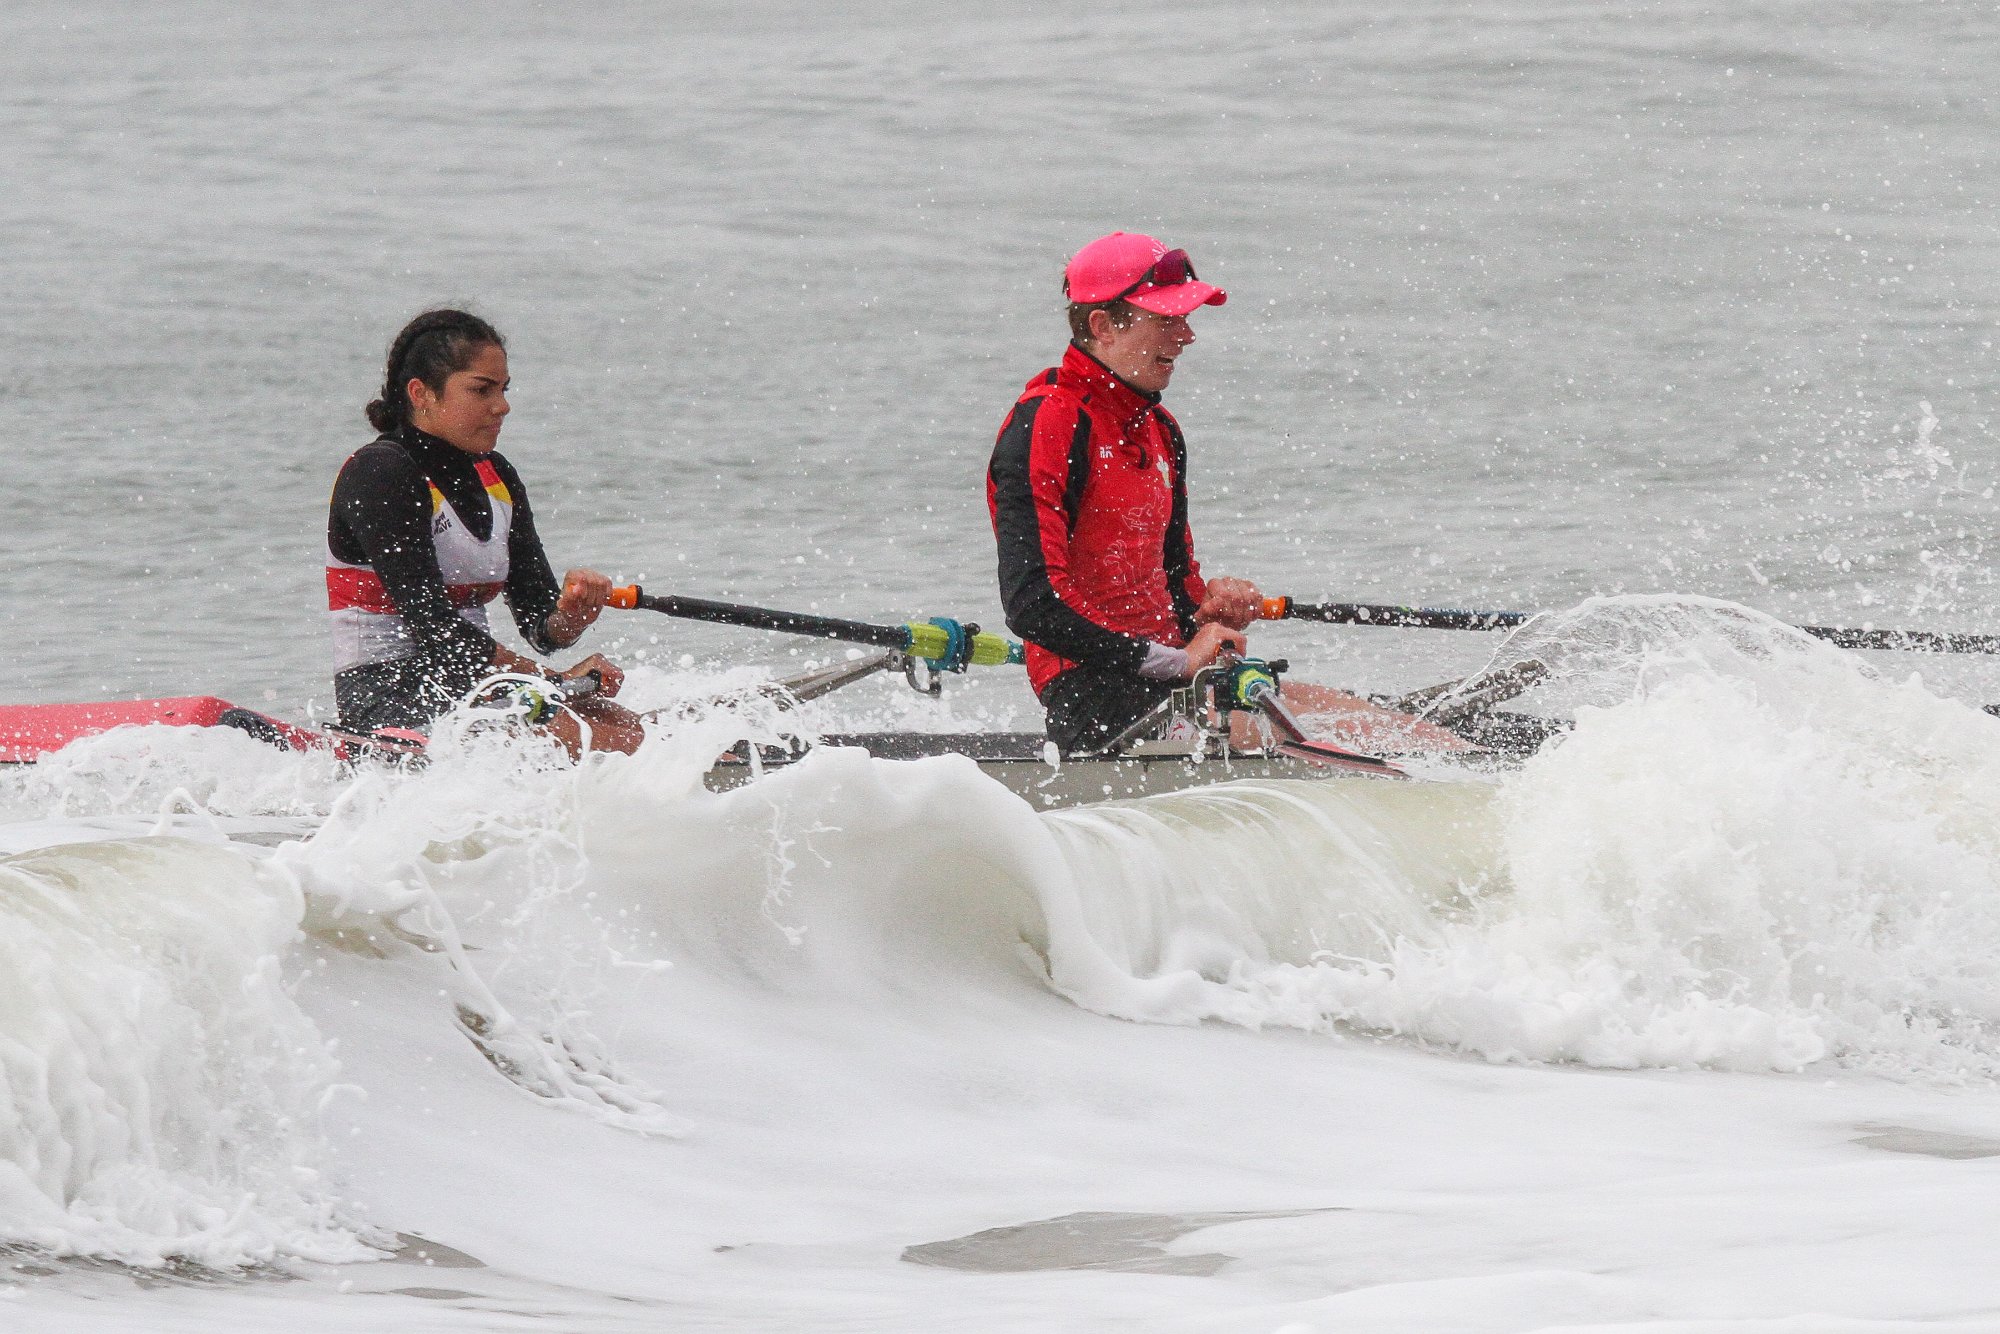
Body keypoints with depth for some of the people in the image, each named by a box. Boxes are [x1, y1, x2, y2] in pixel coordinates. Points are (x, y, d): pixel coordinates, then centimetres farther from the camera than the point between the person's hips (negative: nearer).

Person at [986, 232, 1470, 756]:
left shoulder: (1159, 432, 19)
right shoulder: (1046, 425, -11)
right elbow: (1031, 606, -20)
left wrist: (1210, 611, -1)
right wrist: (1176, 662, -19)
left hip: (1167, 679, 9)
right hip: (1097, 704, -9)